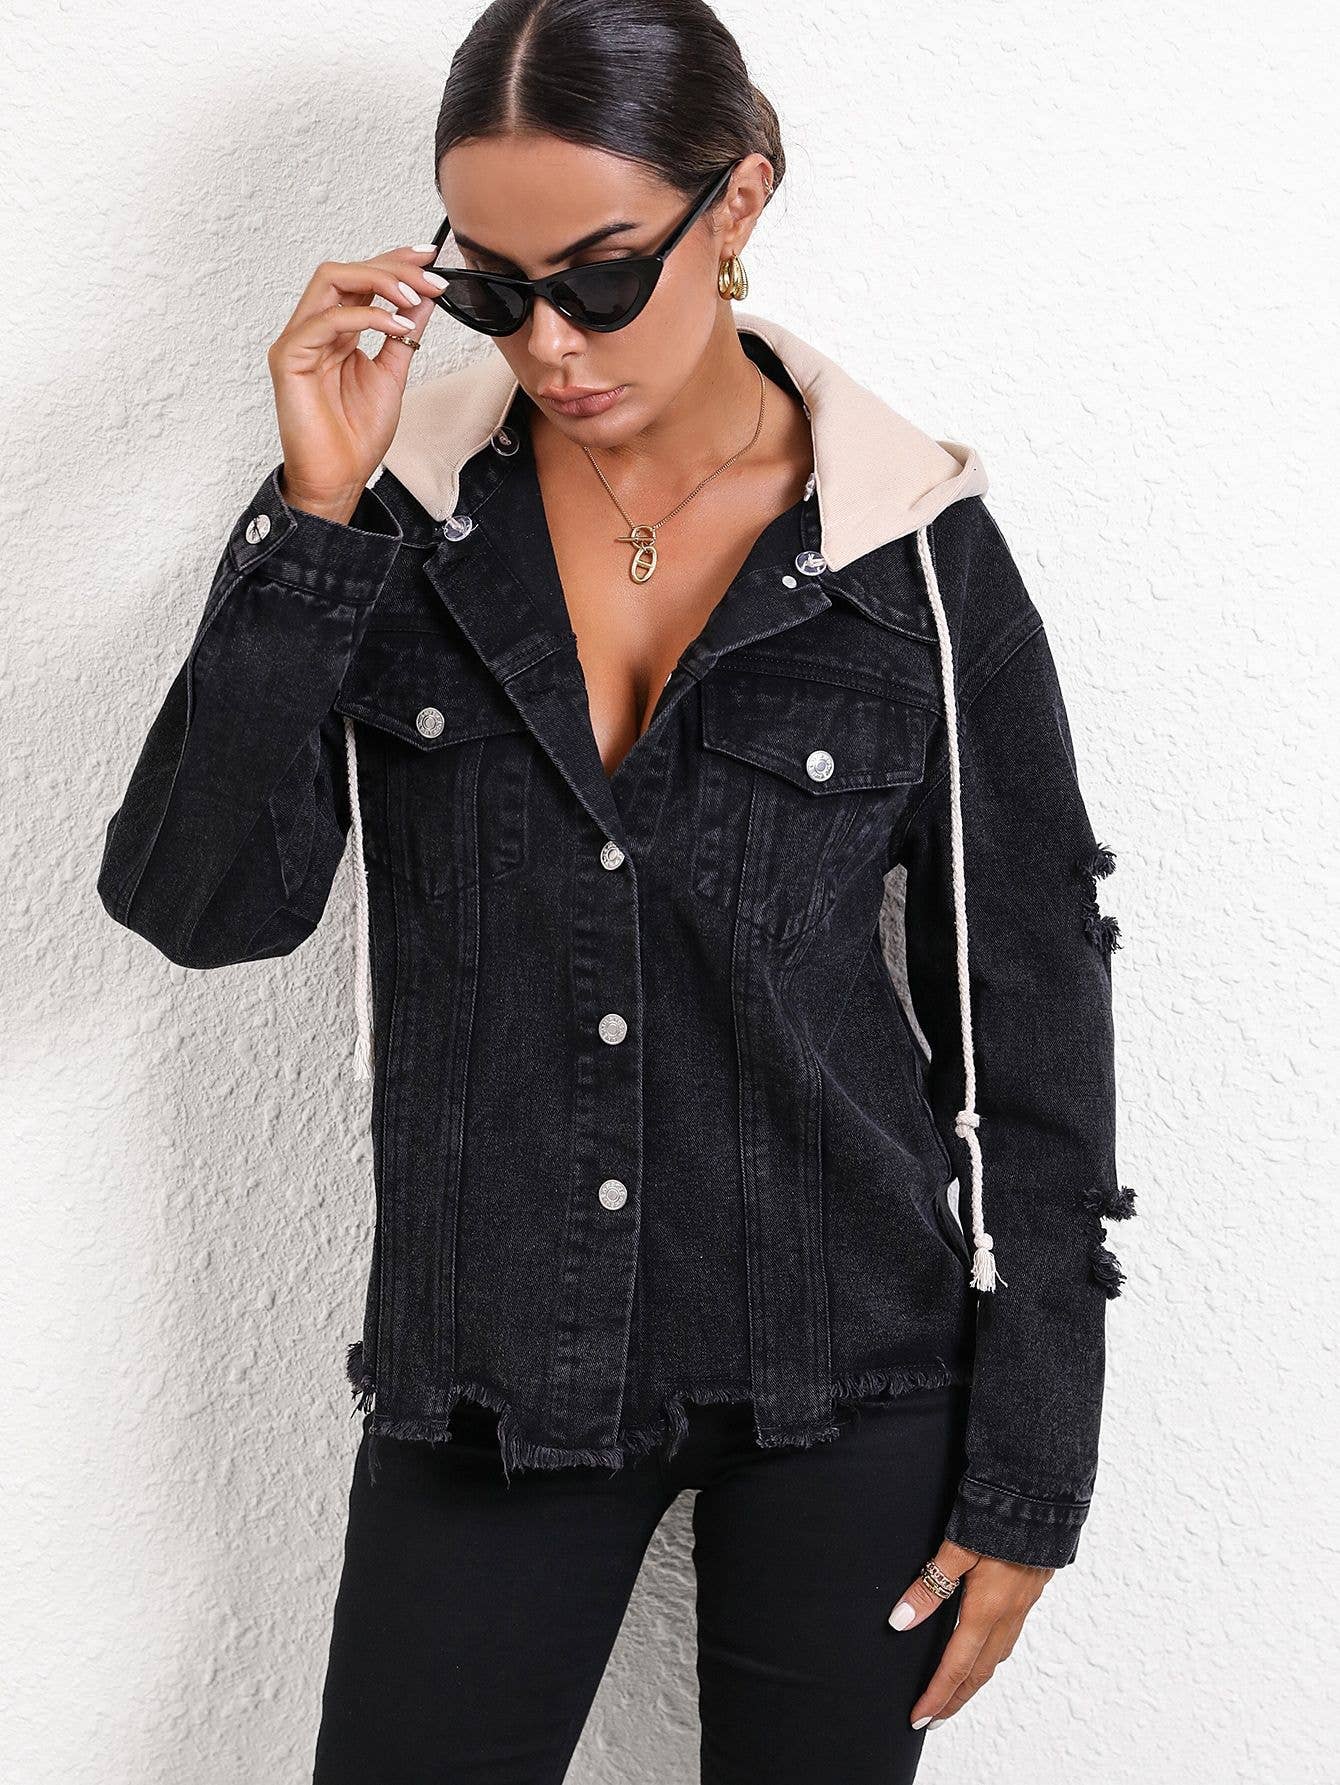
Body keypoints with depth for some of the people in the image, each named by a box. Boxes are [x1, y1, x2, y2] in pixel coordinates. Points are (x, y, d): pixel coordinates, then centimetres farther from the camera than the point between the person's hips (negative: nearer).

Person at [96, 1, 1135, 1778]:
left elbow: (1027, 1016, -3)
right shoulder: (400, 512, -3)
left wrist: (1025, 1473, -2)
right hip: (489, 1362, 1)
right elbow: (202, 905, -11)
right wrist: (314, 516, -19)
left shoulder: (919, 553, -7)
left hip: (850, 1366, -1)